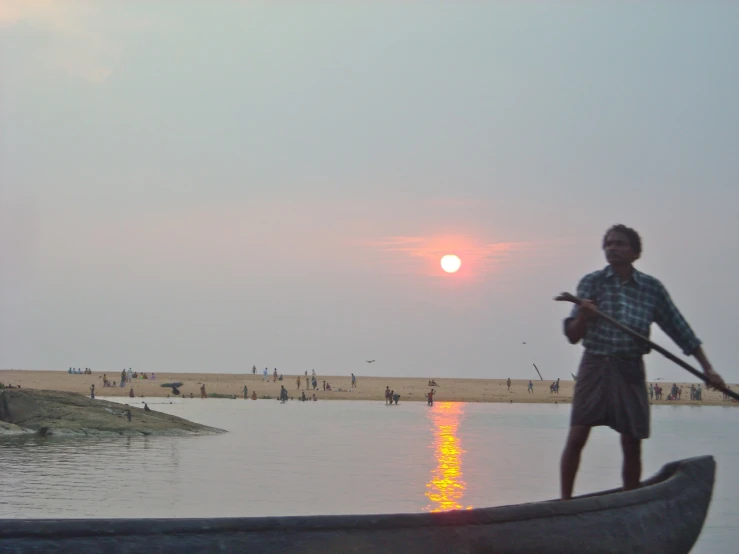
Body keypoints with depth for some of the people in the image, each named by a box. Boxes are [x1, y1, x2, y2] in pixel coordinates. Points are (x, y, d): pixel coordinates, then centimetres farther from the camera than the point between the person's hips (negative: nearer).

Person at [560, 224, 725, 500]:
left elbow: (680, 330, 9)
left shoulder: (652, 288, 4)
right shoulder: (591, 282, 1)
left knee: (632, 445, 2)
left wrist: (707, 368, 7)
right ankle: (565, 502, -3)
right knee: (576, 438, -10)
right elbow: (573, 336, -3)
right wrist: (583, 316, -24)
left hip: (631, 371, 1)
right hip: (595, 366, -1)